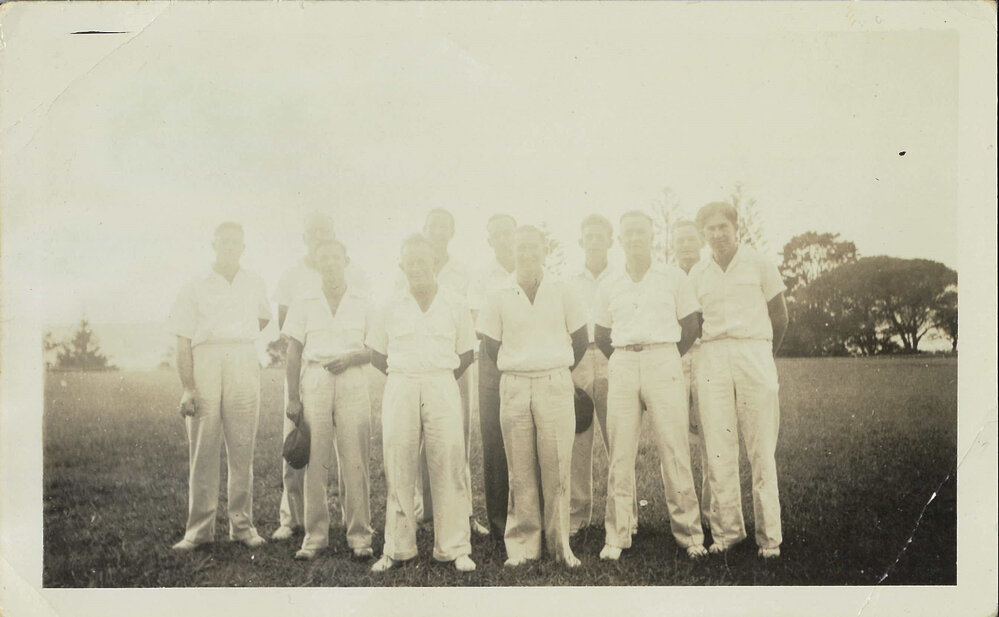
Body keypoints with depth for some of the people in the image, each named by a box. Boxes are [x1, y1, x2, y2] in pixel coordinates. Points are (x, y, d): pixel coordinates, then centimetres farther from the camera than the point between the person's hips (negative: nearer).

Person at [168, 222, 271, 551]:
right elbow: (183, 343, 0)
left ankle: (242, 524, 10)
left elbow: (264, 317, 34)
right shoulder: (195, 288, 5)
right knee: (203, 449, -1)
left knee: (242, 449, 3)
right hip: (205, 365, -2)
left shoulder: (254, 284, 14)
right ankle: (199, 528, 7)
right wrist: (187, 388, -9)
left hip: (244, 366, 2)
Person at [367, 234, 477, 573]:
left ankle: (455, 548, 7)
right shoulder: (391, 307, 6)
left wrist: (440, 379, 6)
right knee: (398, 468, 3)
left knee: (448, 466, -2)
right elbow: (376, 354, 13)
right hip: (400, 388, 1)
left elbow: (465, 354, 11)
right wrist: (403, 378, 7)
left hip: (442, 386, -1)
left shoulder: (456, 305, 5)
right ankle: (396, 548, 12)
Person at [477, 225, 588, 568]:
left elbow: (579, 339, 12)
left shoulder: (561, 293, 5)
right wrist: (517, 371, 9)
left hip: (555, 385, 0)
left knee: (557, 467, -2)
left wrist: (558, 372, 10)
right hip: (514, 388, 1)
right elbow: (491, 345, 11)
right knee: (521, 470, 2)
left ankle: (560, 545, 7)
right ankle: (522, 545, 10)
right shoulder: (500, 298, 5)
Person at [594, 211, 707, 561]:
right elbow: (601, 335, 20)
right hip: (622, 368, 2)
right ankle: (616, 537, 7)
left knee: (674, 450, -4)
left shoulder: (673, 278, 5)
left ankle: (689, 534, 5)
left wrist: (665, 359, 7)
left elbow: (691, 326, 8)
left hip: (664, 364, -2)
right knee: (620, 453, 1)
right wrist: (623, 359, 11)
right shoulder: (609, 287, 12)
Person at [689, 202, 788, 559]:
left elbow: (780, 318, 10)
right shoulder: (697, 274, 11)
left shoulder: (759, 264, 5)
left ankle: (769, 536, 5)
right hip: (712, 360, 2)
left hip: (754, 353, -2)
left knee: (761, 450, -2)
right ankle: (726, 531, 8)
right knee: (718, 451, 0)